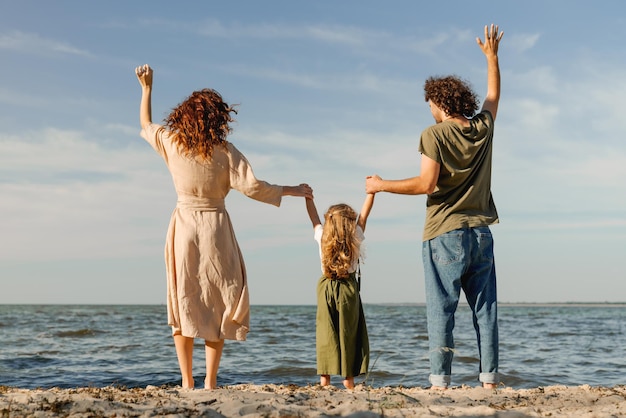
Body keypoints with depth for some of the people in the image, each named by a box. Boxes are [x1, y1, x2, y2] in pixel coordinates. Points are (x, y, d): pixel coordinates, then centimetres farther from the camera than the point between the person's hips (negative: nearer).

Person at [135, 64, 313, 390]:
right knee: (219, 303, 6)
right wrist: (292, 190, -1)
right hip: (215, 228, -3)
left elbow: (145, 125, 20)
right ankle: (210, 380, 1)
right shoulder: (224, 151, -8)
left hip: (183, 226, 3)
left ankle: (187, 382, 6)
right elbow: (251, 186, -13)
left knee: (183, 302, 8)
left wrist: (146, 88, 31)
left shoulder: (170, 142, 0)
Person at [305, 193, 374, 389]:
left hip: (326, 288, 2)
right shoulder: (355, 239, -5)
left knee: (326, 333, 2)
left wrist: (308, 198, 26)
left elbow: (314, 218, 13)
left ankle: (324, 378, -1)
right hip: (348, 289, -1)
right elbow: (363, 215, 4)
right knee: (348, 334, 5)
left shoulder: (322, 238, -1)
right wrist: (371, 192, 11)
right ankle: (348, 378, 6)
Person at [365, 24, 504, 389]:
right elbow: (494, 95, 27)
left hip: (445, 233, -5)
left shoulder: (435, 135, -9)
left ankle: (440, 380, -4)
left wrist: (382, 186, -6)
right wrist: (492, 55, 38)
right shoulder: (483, 127, 7)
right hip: (481, 232, 5)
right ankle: (490, 377, 6)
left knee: (442, 308, -2)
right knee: (485, 307, 7)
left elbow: (426, 183, -17)